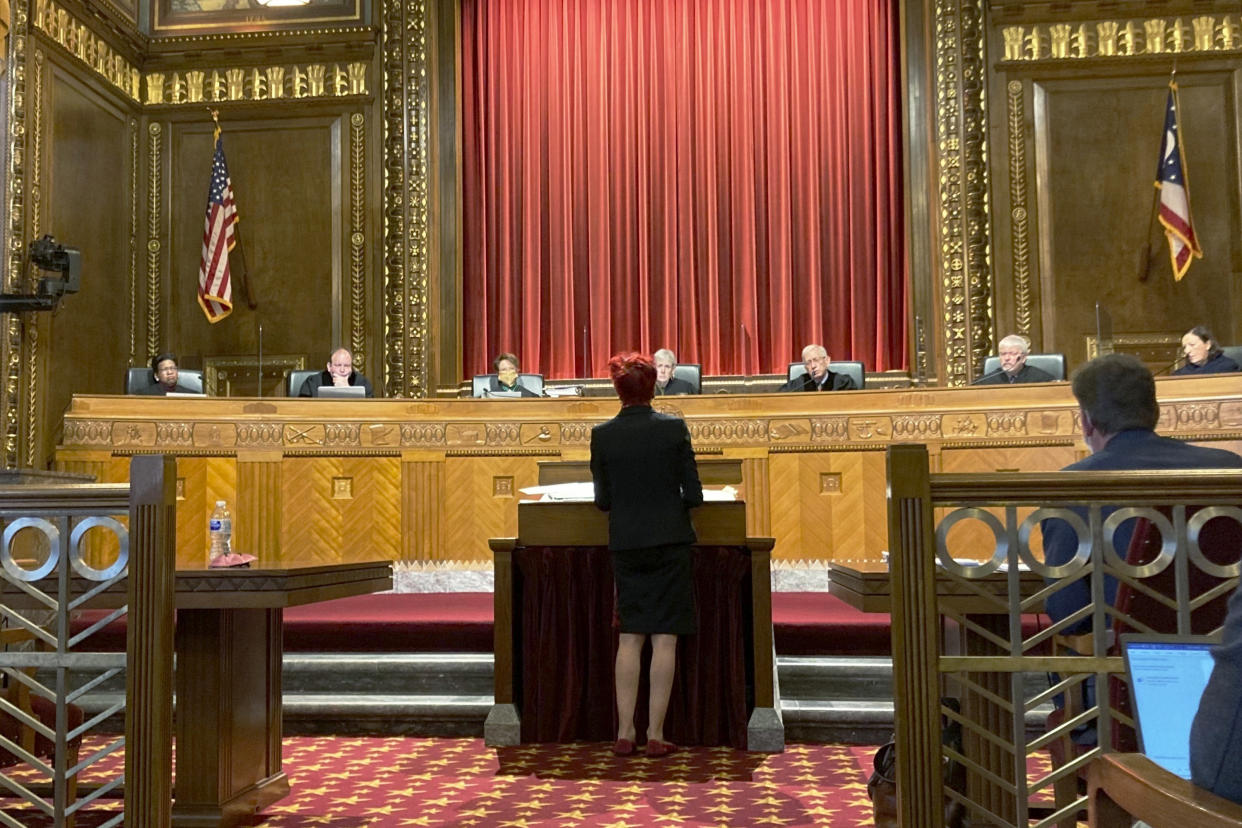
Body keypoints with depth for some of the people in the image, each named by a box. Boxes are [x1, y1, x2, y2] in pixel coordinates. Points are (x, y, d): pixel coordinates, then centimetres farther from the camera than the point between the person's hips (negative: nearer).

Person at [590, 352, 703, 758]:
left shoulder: (602, 435, -3)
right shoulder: (674, 427, -6)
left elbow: (603, 500, 2)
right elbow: (694, 494, -5)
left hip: (625, 543, 2)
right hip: (669, 540, -2)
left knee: (629, 638, 10)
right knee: (664, 638, 3)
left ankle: (625, 733, 11)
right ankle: (655, 735, 5)